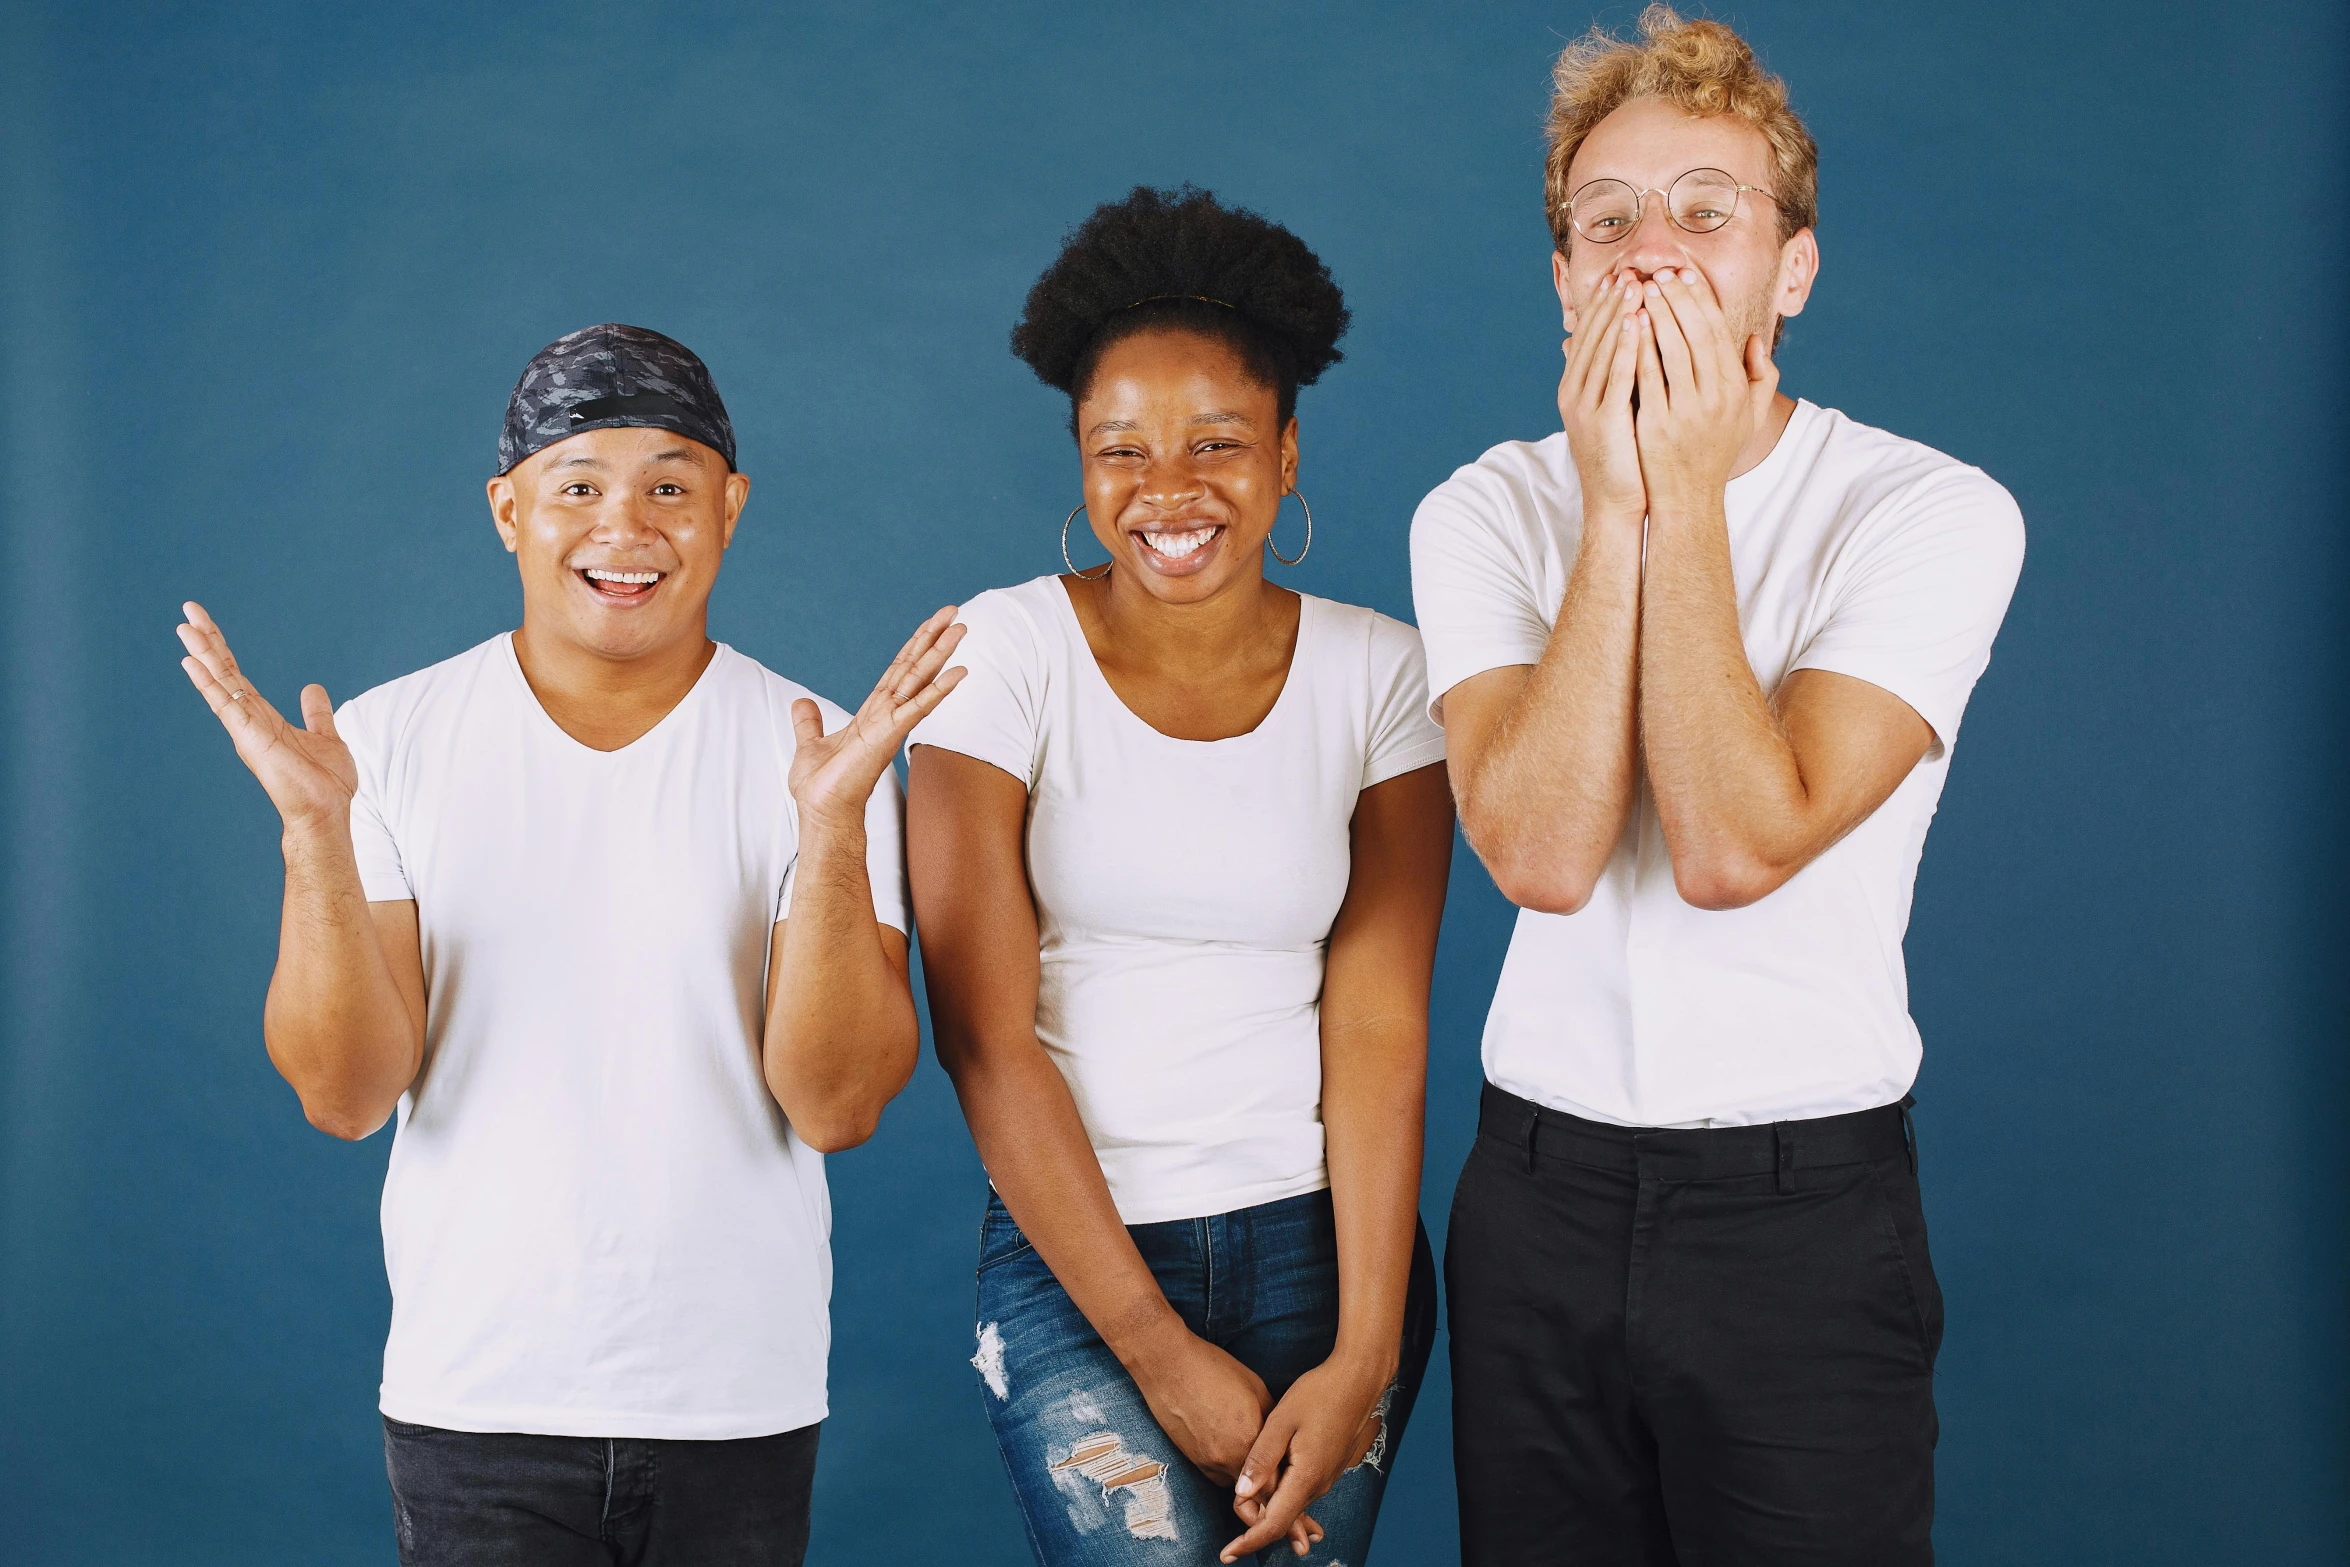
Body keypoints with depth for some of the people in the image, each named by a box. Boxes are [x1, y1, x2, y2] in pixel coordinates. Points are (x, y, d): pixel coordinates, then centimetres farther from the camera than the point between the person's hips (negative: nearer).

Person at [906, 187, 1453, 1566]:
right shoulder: (1003, 654, -5)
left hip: (1323, 1240, 2)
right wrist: (1157, 1349, -10)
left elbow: (1378, 1028, -4)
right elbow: (985, 1037, -8)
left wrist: (1365, 1356, -12)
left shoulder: (1377, 673, 0)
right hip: (1072, 1247, -1)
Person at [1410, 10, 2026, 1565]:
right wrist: (1616, 506, -17)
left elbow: (1735, 848, -21)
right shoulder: (1485, 513, -1)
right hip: (1544, 1187, 3)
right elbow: (1543, 852, -17)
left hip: (1807, 1207, -3)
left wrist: (1687, 499, -19)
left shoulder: (1933, 515, -9)